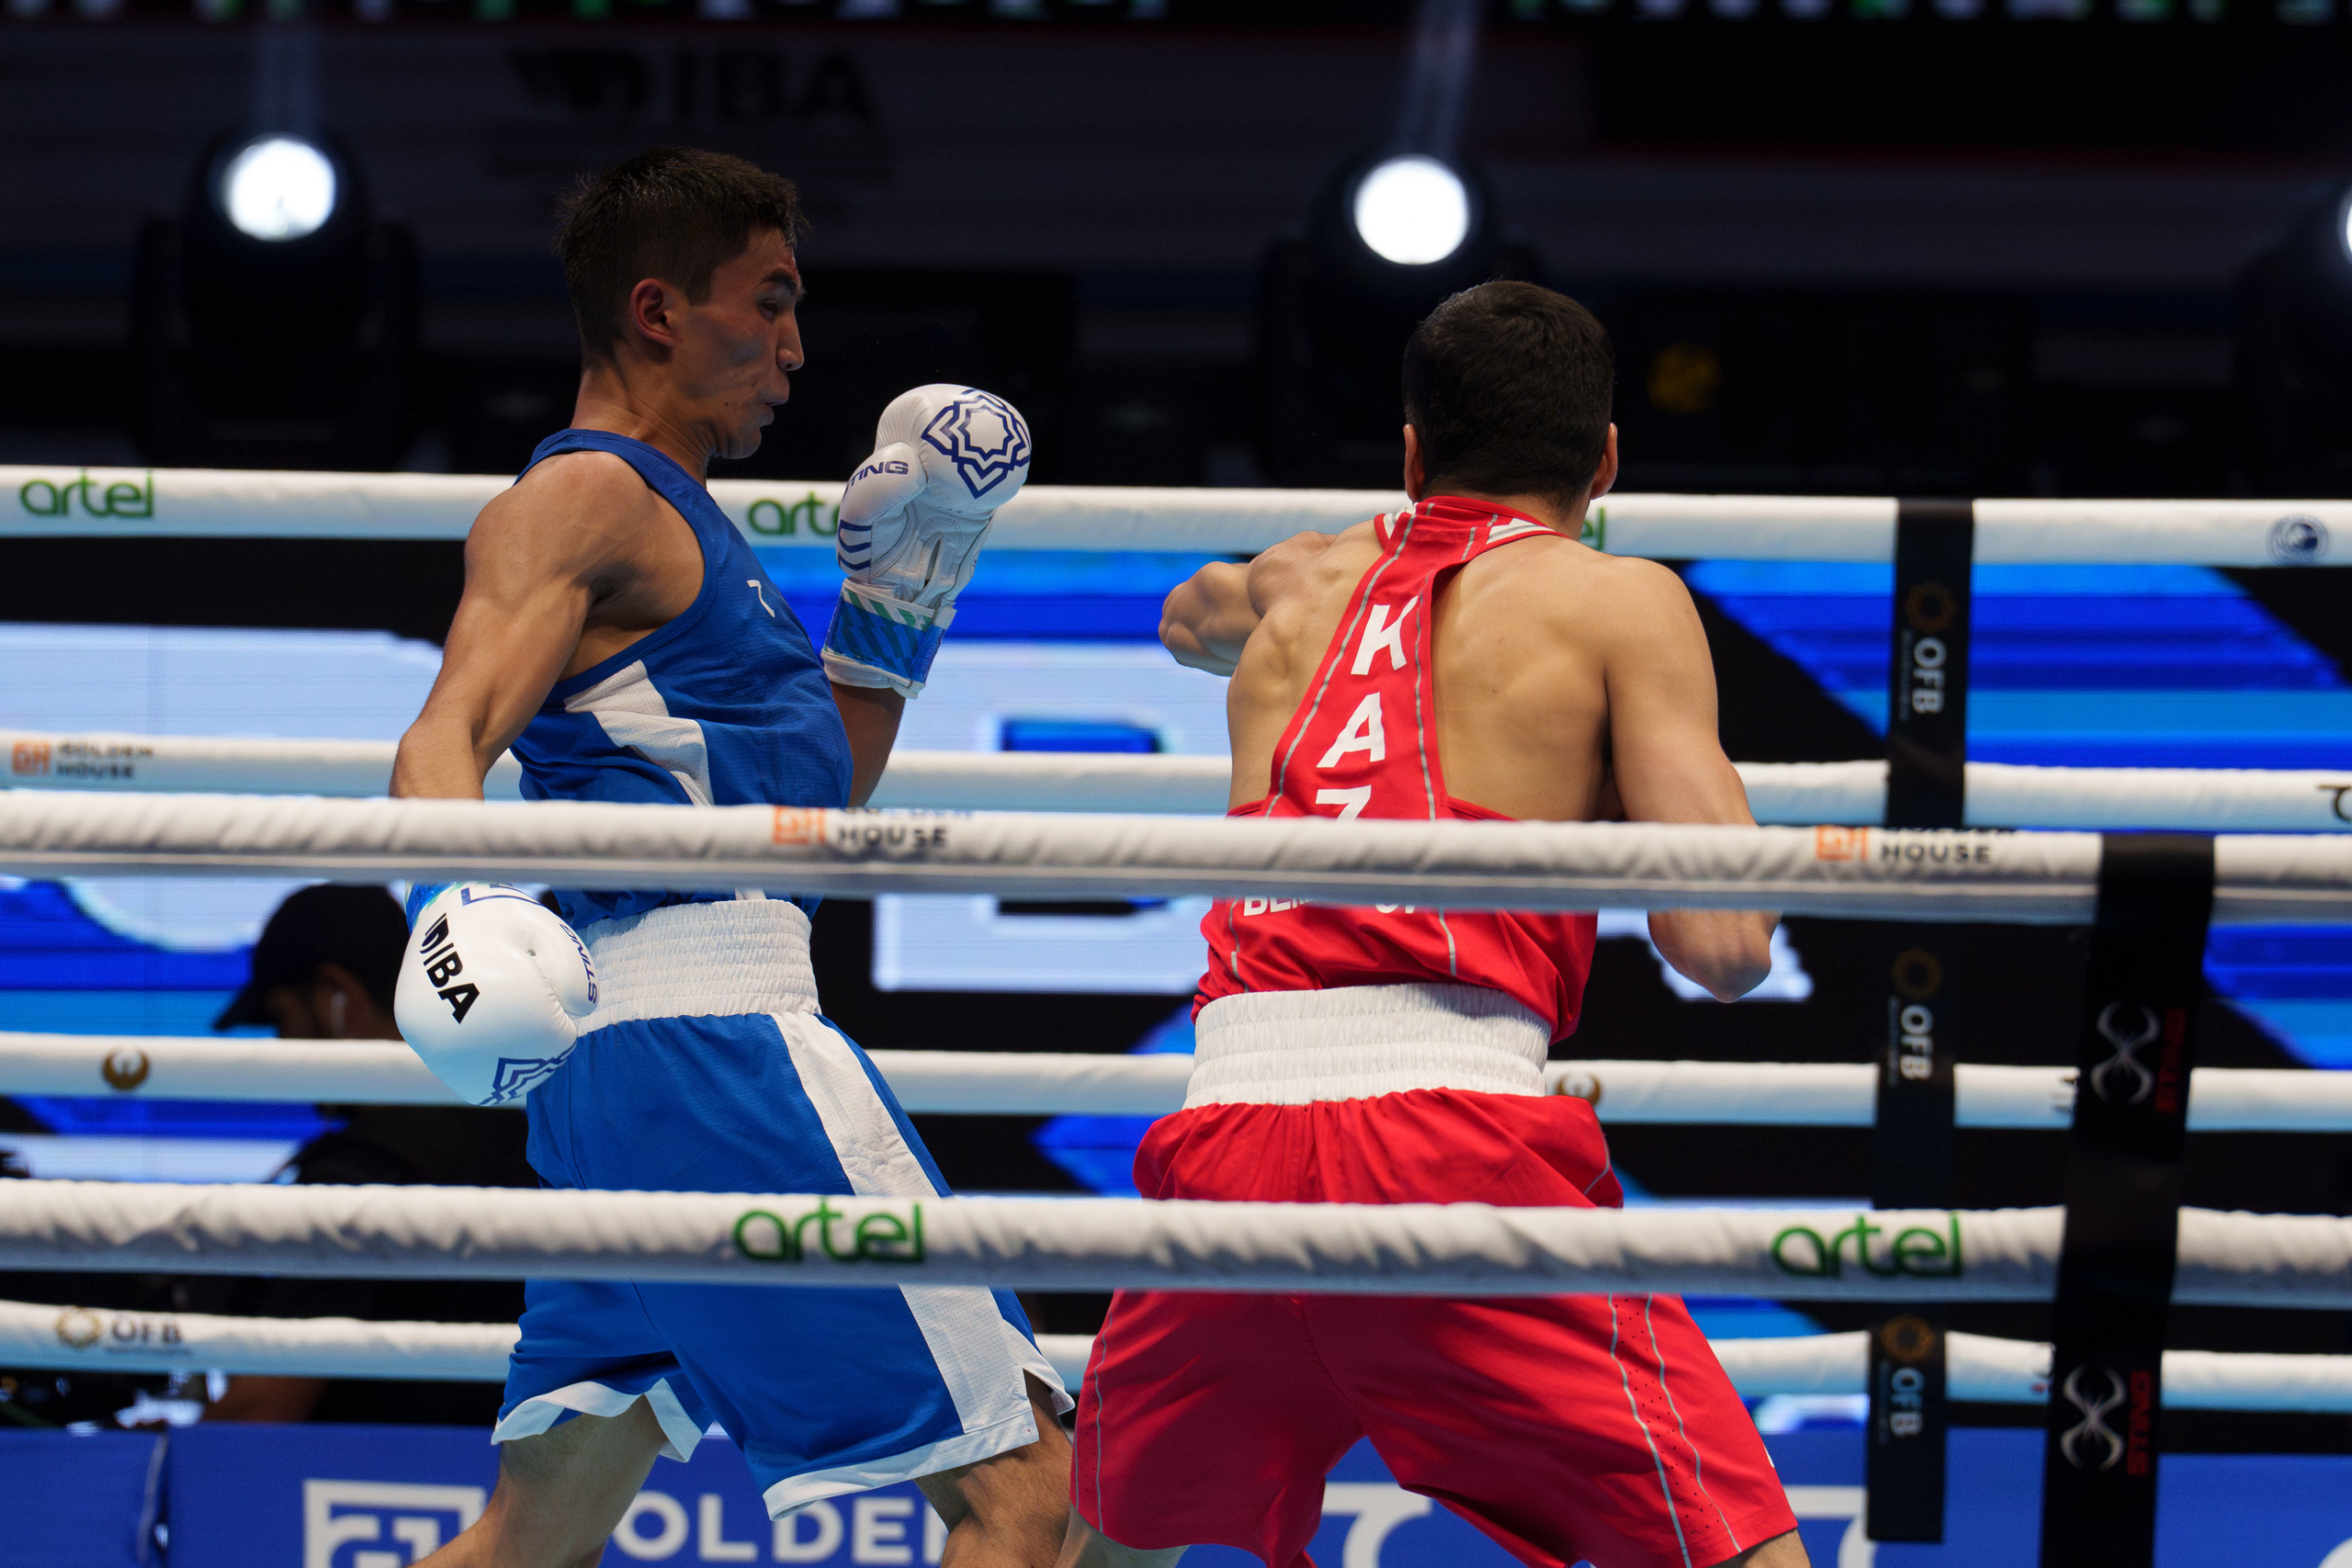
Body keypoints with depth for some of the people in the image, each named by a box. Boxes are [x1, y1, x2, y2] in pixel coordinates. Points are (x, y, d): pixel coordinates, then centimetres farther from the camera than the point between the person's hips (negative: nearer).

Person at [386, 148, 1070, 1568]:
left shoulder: (670, 519, 24)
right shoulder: (585, 498, -5)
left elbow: (814, 798, 32)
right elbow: (449, 735, -21)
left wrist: (901, 594, 25)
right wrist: (458, 898, -41)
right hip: (710, 1026, -11)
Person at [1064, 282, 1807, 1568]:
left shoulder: (1301, 584, 25)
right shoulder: (1619, 605, 9)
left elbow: (1190, 620, 52)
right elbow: (1724, 947, 0)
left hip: (1224, 1139, 5)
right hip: (1458, 1147, -5)